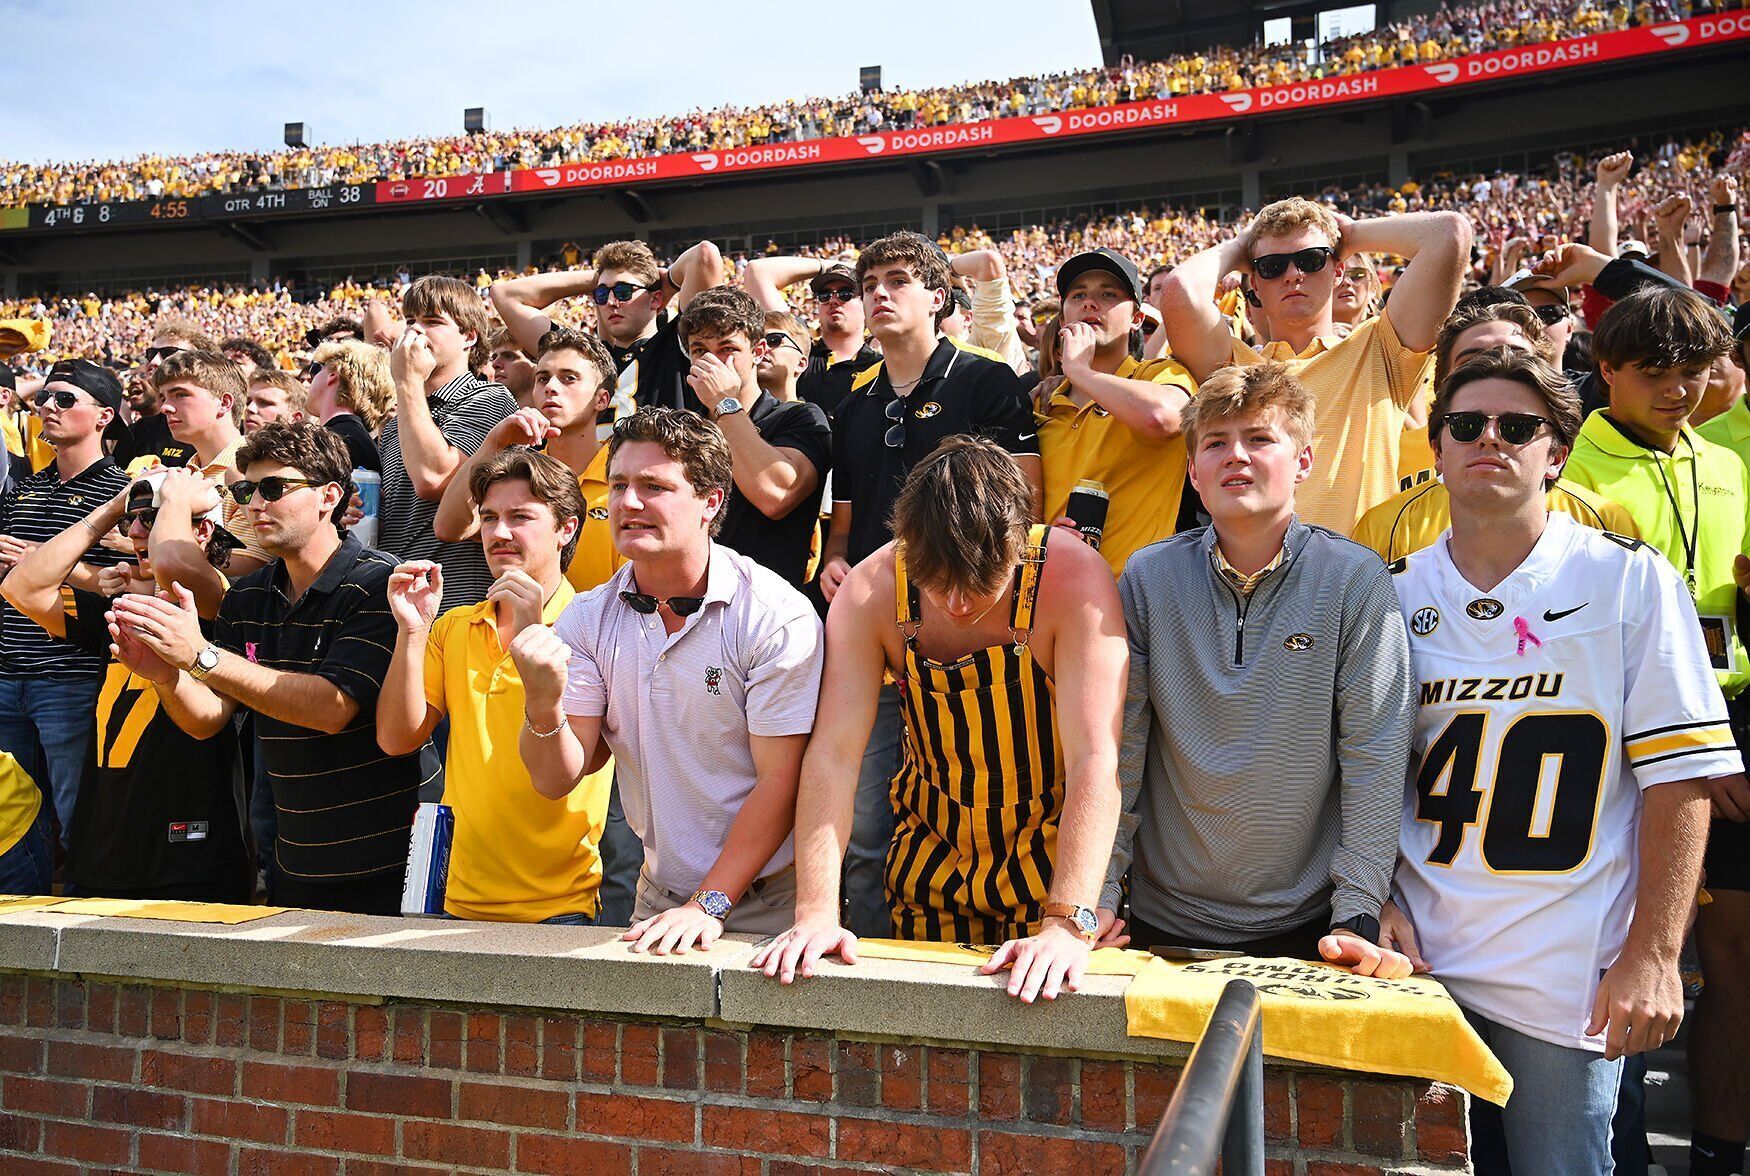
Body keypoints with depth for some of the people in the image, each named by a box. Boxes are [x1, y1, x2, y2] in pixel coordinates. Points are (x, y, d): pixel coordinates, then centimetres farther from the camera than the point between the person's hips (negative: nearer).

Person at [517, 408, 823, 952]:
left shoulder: (777, 616, -13)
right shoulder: (586, 619, 1)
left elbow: (779, 780, -12)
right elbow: (555, 780, -3)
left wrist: (709, 905, -15)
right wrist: (544, 703, -22)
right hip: (659, 899, 3)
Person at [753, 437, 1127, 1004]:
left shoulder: (1074, 576, -26)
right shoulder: (870, 593, -17)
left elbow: (1096, 758, -31)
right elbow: (833, 755, -20)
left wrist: (1068, 924, -38)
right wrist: (816, 912, -29)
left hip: (1053, 863, -2)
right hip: (931, 865, 3)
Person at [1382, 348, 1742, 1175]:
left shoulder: (1630, 581, -4)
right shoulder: (1397, 596, 4)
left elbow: (1679, 775, -6)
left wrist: (1653, 954, -11)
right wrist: (1378, 904, -3)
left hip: (1568, 982, -2)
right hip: (1421, 960, 3)